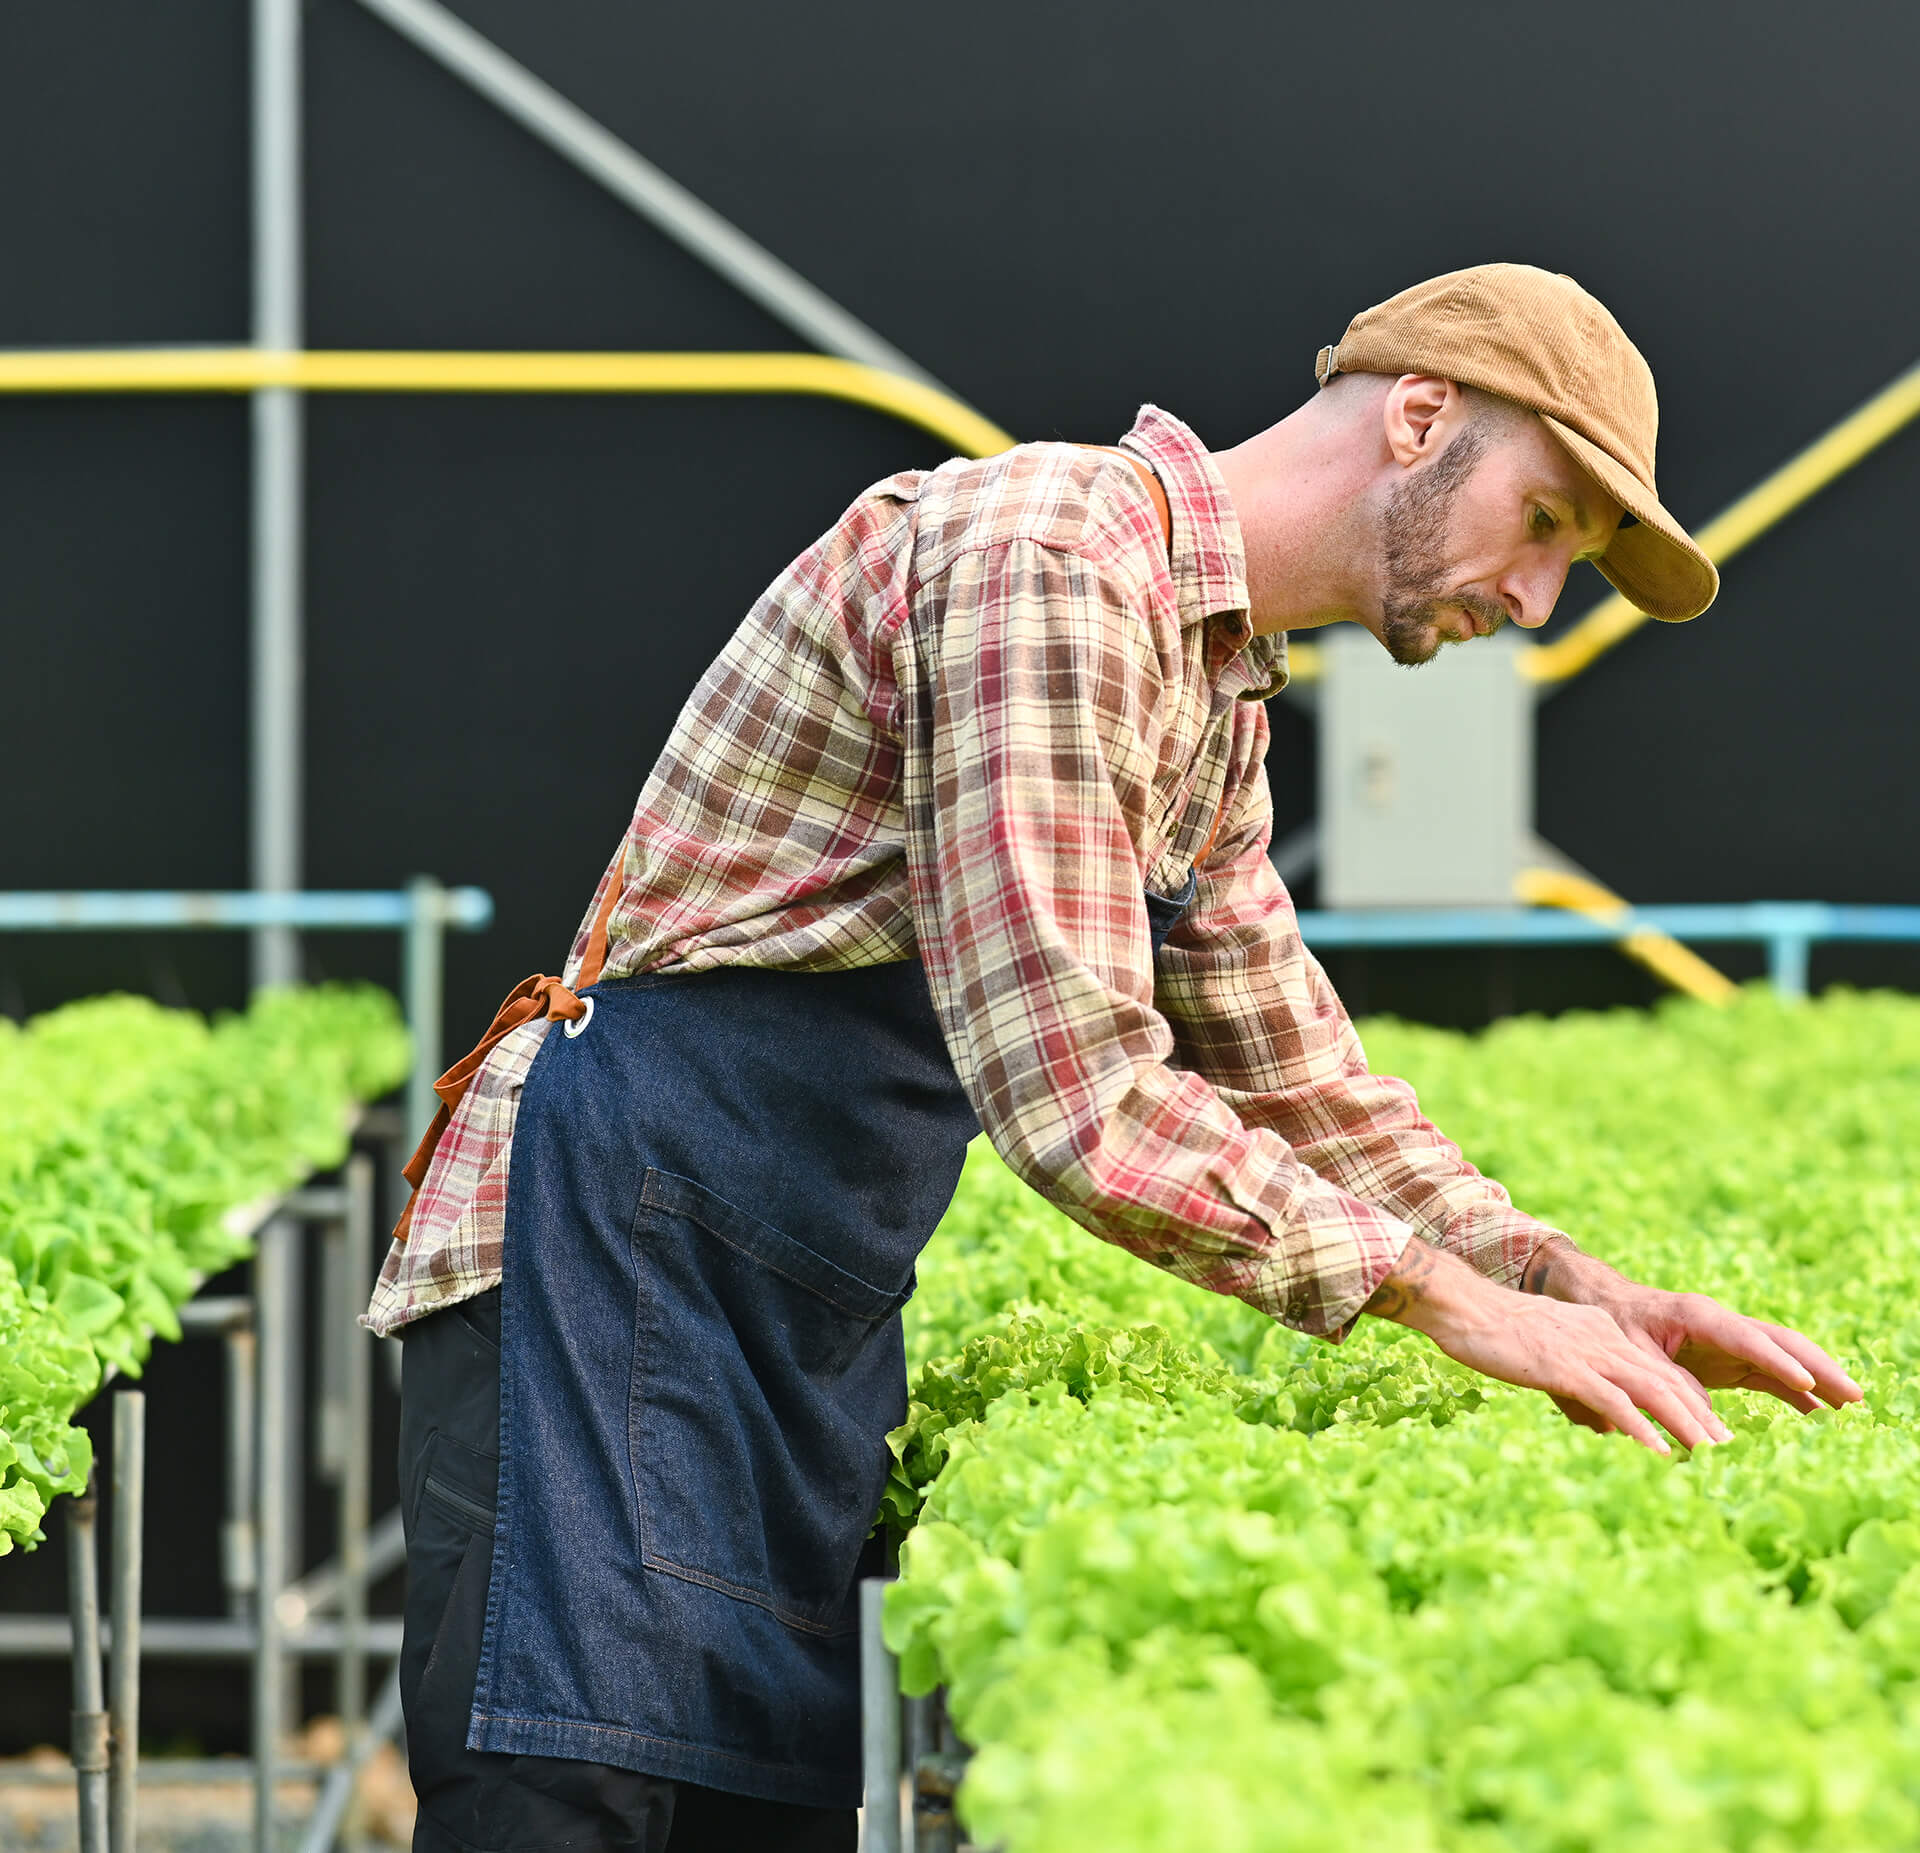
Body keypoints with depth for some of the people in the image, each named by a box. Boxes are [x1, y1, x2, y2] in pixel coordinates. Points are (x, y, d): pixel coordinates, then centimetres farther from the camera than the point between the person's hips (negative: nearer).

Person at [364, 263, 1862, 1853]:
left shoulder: (1219, 701, 15)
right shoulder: (1046, 555, -18)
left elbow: (1293, 1078, 24)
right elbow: (1080, 1099, -25)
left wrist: (1584, 1289, 10)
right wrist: (1453, 1299, -18)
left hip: (815, 1328, 10)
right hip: (622, 1247, -10)